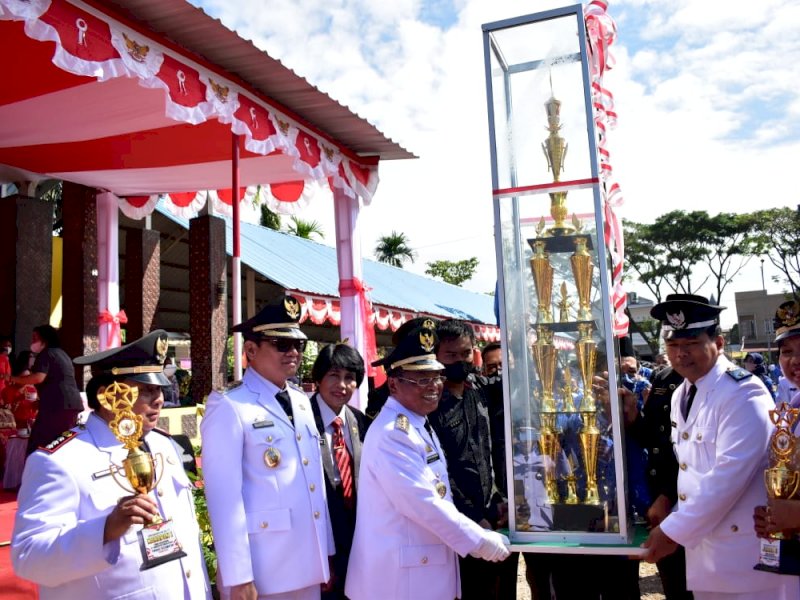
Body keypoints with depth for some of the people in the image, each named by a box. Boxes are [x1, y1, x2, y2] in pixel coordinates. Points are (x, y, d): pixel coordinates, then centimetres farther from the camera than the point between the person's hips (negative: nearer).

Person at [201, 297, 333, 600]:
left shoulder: (302, 402, 8)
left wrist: (326, 552, 12)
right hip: (263, 570, -6)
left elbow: (316, 483, 11)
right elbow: (224, 496, -16)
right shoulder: (229, 407, -13)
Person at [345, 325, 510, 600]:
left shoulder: (420, 426, 11)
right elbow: (423, 503, -23)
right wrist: (480, 542, -15)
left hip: (427, 568, 9)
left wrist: (479, 534, 8)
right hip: (402, 574, -9)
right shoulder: (392, 433, -20)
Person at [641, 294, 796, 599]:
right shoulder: (681, 394, 8)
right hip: (702, 544, 7)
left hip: (744, 550, -7)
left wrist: (673, 531, -19)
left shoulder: (742, 394, -18)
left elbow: (728, 475, -23)